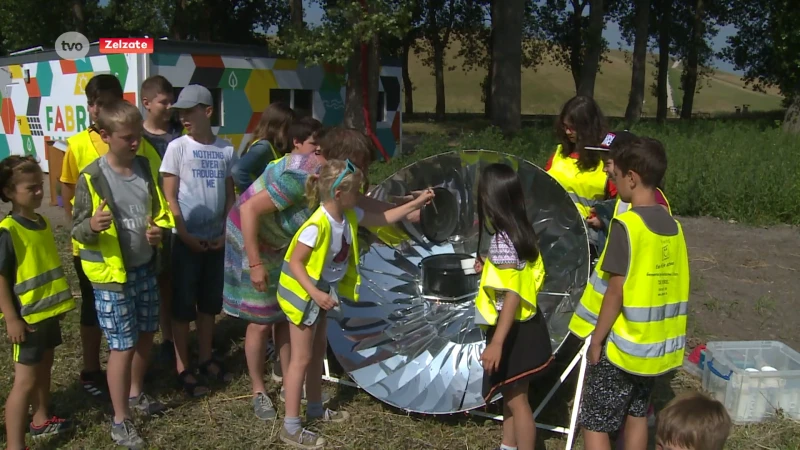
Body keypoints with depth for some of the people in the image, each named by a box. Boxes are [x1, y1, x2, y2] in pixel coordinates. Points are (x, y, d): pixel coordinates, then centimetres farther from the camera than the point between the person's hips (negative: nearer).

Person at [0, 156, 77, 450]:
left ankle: (41, 420, 40)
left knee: (44, 369, 22)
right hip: (27, 318, -8)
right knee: (25, 380, -4)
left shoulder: (43, 222, 6)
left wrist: (60, 301, 21)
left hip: (49, 312, 8)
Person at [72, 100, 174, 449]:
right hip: (111, 274, -6)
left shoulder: (145, 168, 1)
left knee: (146, 334, 18)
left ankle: (135, 394, 42)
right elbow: (77, 230, -11)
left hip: (145, 267, 6)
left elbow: (159, 211, 13)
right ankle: (120, 420, 16)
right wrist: (91, 226, -34)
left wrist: (160, 229, -9)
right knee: (123, 346, 0)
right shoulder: (91, 178, -16)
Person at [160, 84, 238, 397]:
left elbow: (230, 196, 8)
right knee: (183, 305, 3)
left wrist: (227, 233, -3)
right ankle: (183, 369, 13)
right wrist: (186, 236, -12)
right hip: (186, 240, -3)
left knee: (210, 302, 14)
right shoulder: (177, 147, -6)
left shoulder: (226, 150, 2)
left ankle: (206, 359, 28)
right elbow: (170, 198, -6)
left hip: (216, 240, 3)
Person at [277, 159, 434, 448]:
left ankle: (315, 409, 38)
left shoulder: (349, 216, -5)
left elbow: (382, 218, 8)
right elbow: (295, 263, -26)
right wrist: (315, 293, -36)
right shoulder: (317, 226, -30)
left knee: (318, 350, 21)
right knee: (302, 358, -3)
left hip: (322, 291, 9)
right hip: (303, 293, -9)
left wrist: (417, 203, 5)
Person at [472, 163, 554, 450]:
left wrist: (496, 343, -29)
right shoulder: (522, 232, 3)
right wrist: (489, 270, 16)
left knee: (517, 400, 4)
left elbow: (512, 295, -27)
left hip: (513, 332, -9)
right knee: (510, 394, 22)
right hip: (524, 326, 9)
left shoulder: (502, 241, -24)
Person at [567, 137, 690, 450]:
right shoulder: (673, 227, 3)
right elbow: (670, 286, 9)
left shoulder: (627, 225, -19)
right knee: (636, 415, 20)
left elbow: (616, 291, -20)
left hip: (622, 347, -7)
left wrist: (596, 341, -11)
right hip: (657, 345, 7)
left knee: (594, 423, 5)